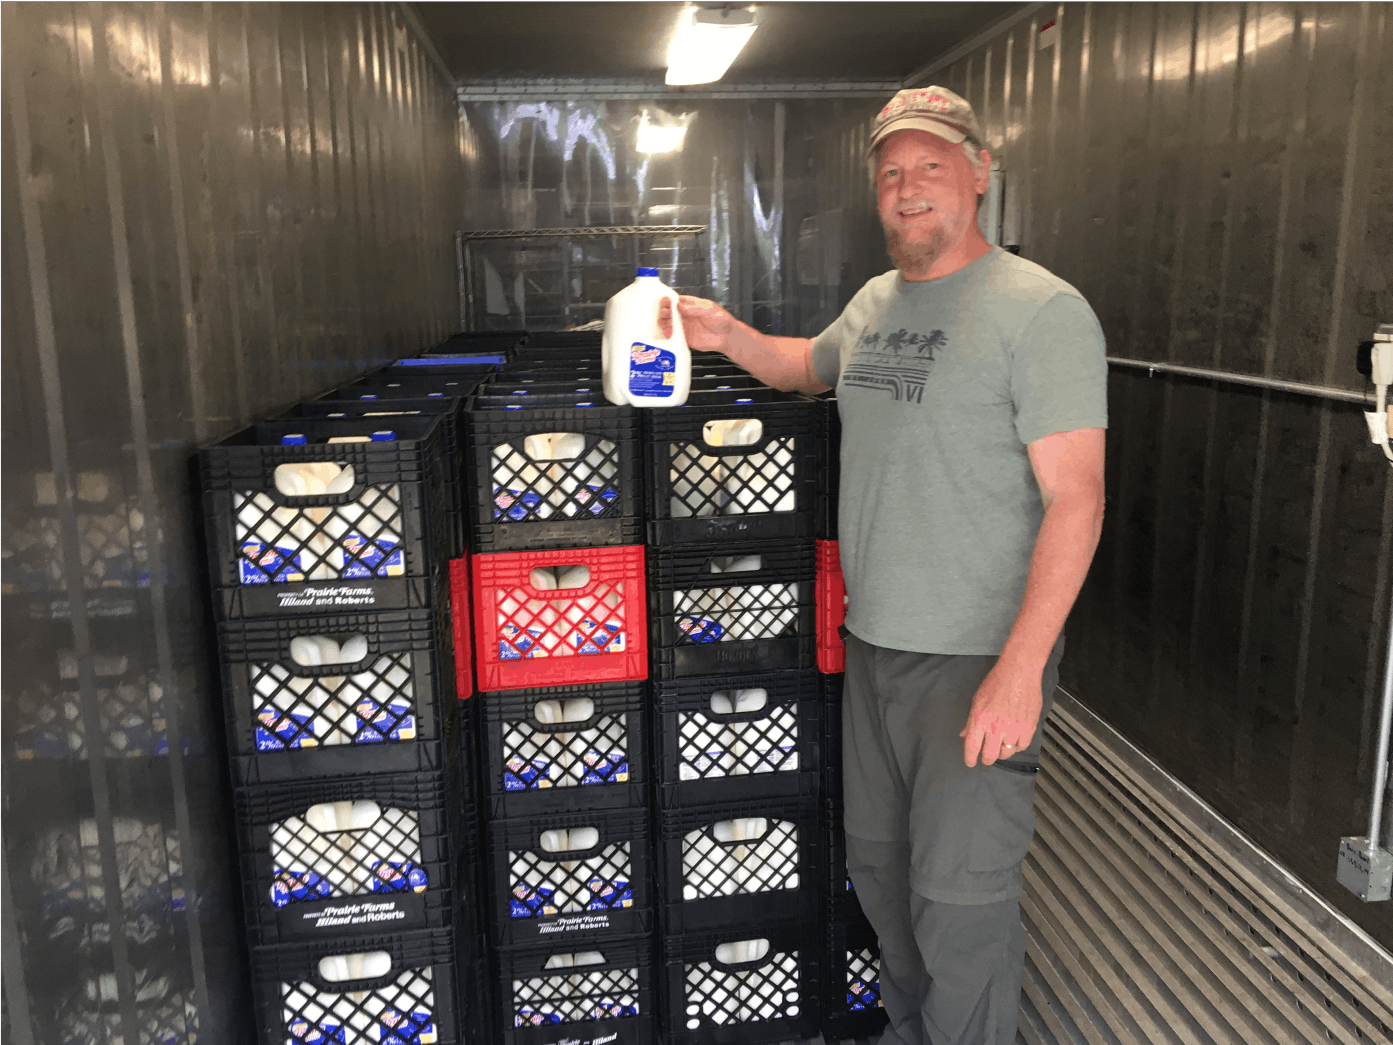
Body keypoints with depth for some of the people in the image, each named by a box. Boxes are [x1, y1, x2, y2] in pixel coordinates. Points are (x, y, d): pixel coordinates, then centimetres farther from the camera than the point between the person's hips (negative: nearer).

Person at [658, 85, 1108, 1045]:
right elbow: (809, 368, 33)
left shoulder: (1043, 310, -12)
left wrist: (1019, 669, -25)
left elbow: (1076, 499, -18)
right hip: (873, 641, 8)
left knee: (959, 896, 1)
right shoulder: (876, 301, 11)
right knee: (877, 860, 20)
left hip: (979, 658, -7)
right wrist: (731, 336, 12)